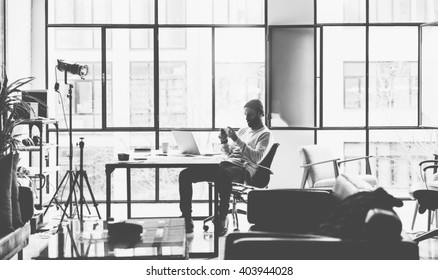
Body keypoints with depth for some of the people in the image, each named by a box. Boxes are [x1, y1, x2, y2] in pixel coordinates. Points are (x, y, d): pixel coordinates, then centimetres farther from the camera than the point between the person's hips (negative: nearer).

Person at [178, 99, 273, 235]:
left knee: (223, 174, -46)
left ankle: (222, 218, -38)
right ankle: (186, 219, -13)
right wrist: (224, 142, 6)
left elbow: (256, 157, -12)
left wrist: (237, 140, -16)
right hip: (227, 163, 8)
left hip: (244, 169, -8)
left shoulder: (265, 134, 5)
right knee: (185, 174, -10)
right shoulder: (243, 130, 28)